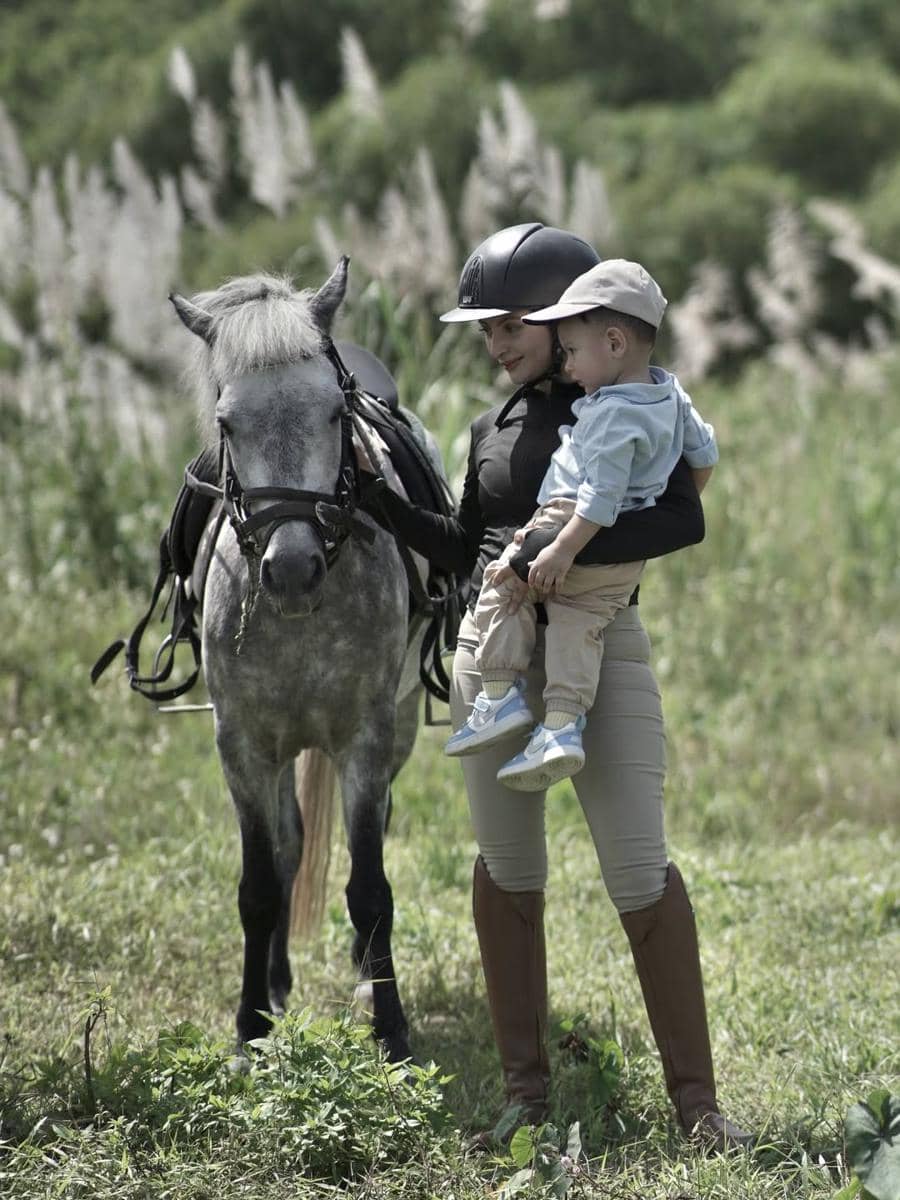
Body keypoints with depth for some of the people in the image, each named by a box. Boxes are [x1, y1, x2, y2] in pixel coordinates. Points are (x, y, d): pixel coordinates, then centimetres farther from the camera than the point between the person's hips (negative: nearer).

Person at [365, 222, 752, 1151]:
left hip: (600, 647, -5)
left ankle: (695, 1099, -4)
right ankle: (525, 1092, 12)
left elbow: (683, 519, -18)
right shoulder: (494, 430, 11)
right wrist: (375, 491, 10)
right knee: (507, 868, 6)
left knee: (639, 868, -9)